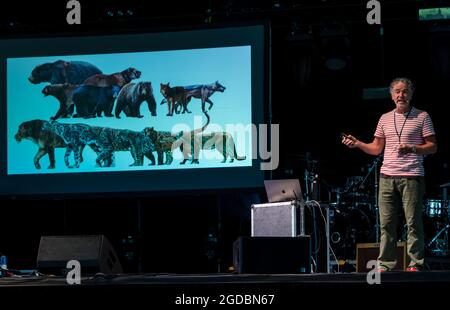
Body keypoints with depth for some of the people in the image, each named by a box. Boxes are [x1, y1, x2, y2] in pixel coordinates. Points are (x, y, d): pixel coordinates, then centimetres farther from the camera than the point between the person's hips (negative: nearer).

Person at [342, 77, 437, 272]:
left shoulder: (422, 117, 3)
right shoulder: (385, 119, 16)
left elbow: (432, 146, 0)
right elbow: (376, 148, 20)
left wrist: (412, 149, -16)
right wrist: (357, 144, 4)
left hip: (411, 177, -4)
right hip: (387, 177, 4)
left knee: (413, 222, -5)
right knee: (386, 223, 2)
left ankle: (416, 263, -1)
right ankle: (386, 264, 5)